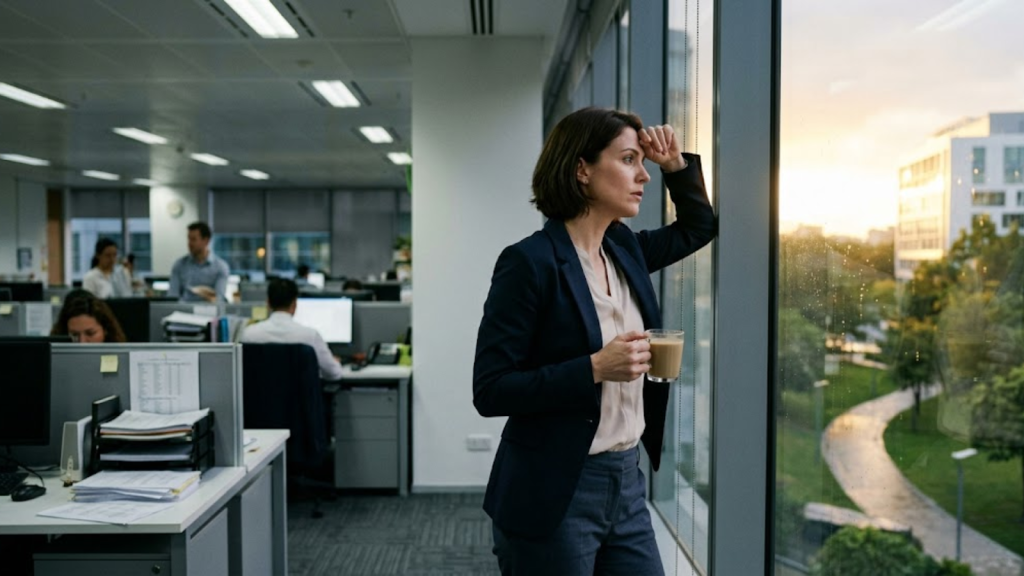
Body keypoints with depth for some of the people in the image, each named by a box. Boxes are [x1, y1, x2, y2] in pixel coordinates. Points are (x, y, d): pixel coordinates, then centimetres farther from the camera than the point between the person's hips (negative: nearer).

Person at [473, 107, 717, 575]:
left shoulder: (624, 249, 6)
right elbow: (490, 391, -17)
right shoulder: (530, 262, -16)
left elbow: (698, 226, 26)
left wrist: (675, 163, 10)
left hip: (627, 483, 7)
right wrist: (595, 368, -24)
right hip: (553, 497, -7)